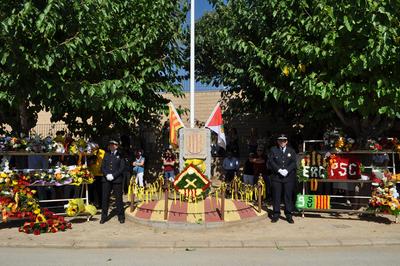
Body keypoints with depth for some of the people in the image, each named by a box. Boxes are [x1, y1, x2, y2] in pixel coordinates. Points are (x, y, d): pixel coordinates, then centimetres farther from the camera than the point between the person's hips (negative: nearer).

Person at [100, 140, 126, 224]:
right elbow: (102, 167, 10)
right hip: (106, 179, 3)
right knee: (105, 198, 4)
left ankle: (121, 217, 12)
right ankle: (103, 217, 15)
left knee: (118, 198, 2)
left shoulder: (120, 156, 3)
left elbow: (122, 168, -4)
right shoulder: (106, 155, 16)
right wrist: (106, 175, -7)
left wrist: (113, 175, -13)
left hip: (117, 180, -3)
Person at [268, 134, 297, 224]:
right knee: (276, 196, 3)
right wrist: (279, 170, -14)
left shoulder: (291, 151, 11)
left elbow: (294, 162, 2)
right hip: (276, 177, -1)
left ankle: (288, 215, 11)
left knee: (288, 196, 3)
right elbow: (271, 162, -2)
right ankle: (276, 214, 12)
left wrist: (287, 170, -13)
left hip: (289, 177, 1)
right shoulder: (273, 150, 7)